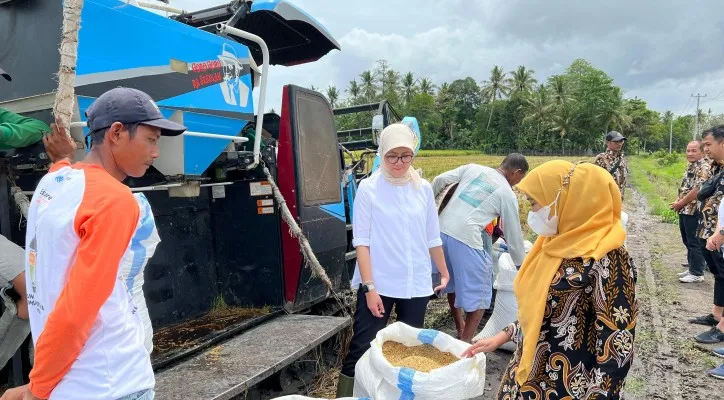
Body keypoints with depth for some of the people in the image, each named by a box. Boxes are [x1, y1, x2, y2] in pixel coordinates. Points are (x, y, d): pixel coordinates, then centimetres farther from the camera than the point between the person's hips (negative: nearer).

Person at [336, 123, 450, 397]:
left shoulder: (423, 189, 4)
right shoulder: (368, 188, -6)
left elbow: (432, 238, 13)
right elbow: (361, 242, -8)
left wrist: (444, 272, 19)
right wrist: (369, 287, -13)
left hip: (416, 284, 4)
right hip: (378, 284, -3)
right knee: (362, 349, -2)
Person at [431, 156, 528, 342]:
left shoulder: (473, 168, 15)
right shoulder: (508, 194, 5)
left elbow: (439, 180, 11)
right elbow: (513, 234, 11)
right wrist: (521, 264, 24)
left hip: (441, 230, 7)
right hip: (465, 238, -6)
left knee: (453, 281, 25)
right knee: (478, 295, 8)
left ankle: (460, 328, 42)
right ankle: (465, 343, 8)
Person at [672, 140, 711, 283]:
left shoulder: (703, 168, -15)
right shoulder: (690, 166, 15)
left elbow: (697, 190, -22)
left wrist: (680, 203, -13)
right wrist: (677, 201, 6)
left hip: (694, 211, -10)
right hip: (684, 210, 10)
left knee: (695, 242, -3)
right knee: (687, 241, 16)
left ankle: (697, 273, 4)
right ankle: (692, 267, 26)